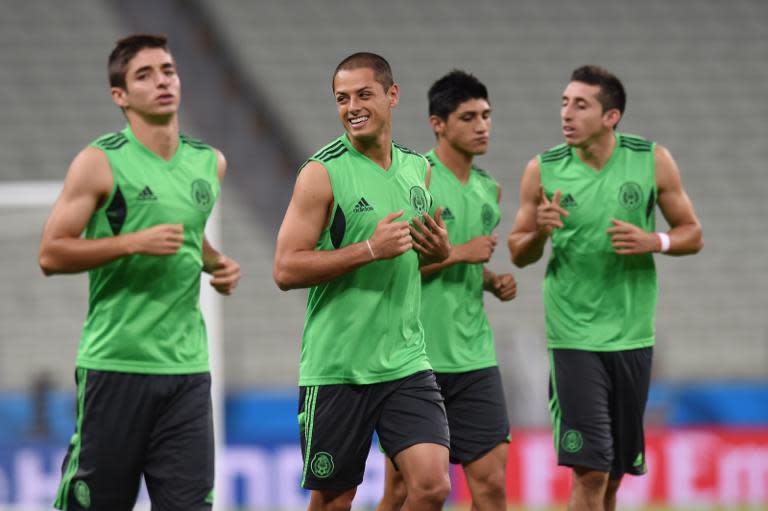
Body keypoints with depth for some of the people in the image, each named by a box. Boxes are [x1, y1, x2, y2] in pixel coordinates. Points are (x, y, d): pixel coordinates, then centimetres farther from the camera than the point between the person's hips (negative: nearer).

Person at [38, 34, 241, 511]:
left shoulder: (210, 163, 13)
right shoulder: (100, 163, -5)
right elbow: (51, 253, -8)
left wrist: (216, 263, 11)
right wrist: (134, 243, -18)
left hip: (187, 365, 5)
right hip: (115, 361, -4)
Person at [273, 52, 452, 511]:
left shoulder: (418, 169, 10)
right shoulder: (323, 173, -8)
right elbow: (286, 270, -13)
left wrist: (439, 250, 3)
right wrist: (371, 249, -19)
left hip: (406, 362, 4)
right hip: (336, 369, -4)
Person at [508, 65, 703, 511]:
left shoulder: (653, 161, -2)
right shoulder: (544, 170, -4)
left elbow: (692, 235, 6)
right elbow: (518, 253, 5)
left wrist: (653, 241, -14)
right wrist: (540, 232, -17)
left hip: (632, 335, 2)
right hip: (574, 336, -2)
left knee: (615, 473, 12)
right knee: (589, 470, -13)